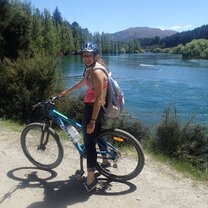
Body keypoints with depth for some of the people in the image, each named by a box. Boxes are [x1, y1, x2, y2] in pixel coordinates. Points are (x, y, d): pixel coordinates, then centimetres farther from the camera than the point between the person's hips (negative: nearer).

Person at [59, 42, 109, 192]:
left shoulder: (97, 72, -21)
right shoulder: (92, 69, 10)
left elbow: (98, 99, -25)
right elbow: (81, 83, 25)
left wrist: (92, 121, -26)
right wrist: (65, 92, 33)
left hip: (93, 109, -10)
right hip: (93, 107, 10)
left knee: (89, 142, -3)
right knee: (98, 135, 26)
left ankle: (91, 178, 8)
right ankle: (105, 160, 47)